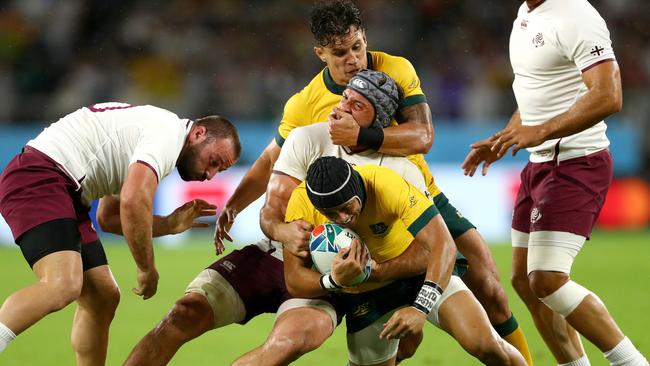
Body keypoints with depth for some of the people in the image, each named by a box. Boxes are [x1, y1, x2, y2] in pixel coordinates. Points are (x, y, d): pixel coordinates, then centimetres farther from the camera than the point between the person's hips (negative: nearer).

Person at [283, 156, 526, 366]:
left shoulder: (387, 185, -32)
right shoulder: (301, 203, -24)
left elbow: (443, 247, -34)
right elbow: (294, 282, -20)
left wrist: (421, 308, -44)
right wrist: (333, 281, -40)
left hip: (421, 270, -2)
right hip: (363, 296, 2)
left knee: (485, 344, -19)